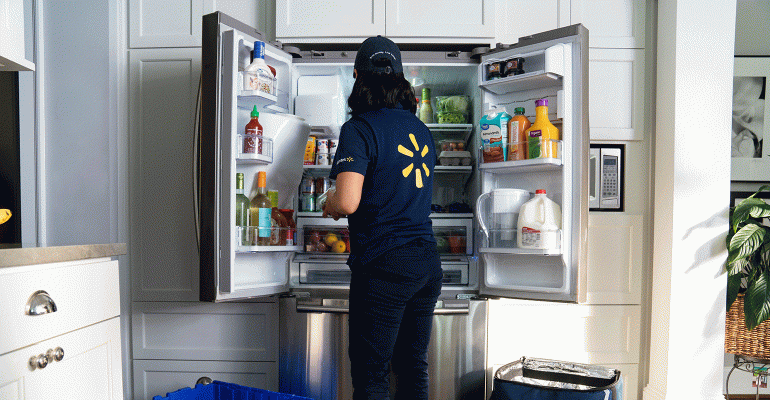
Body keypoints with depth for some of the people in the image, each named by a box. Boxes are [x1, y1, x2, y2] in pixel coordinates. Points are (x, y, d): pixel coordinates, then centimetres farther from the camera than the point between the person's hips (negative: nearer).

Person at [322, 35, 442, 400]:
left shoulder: (360, 128, -12)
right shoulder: (420, 128, 11)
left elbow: (348, 202, -23)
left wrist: (329, 203, 0)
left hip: (384, 264, -7)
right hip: (427, 261, 8)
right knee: (414, 369, 18)